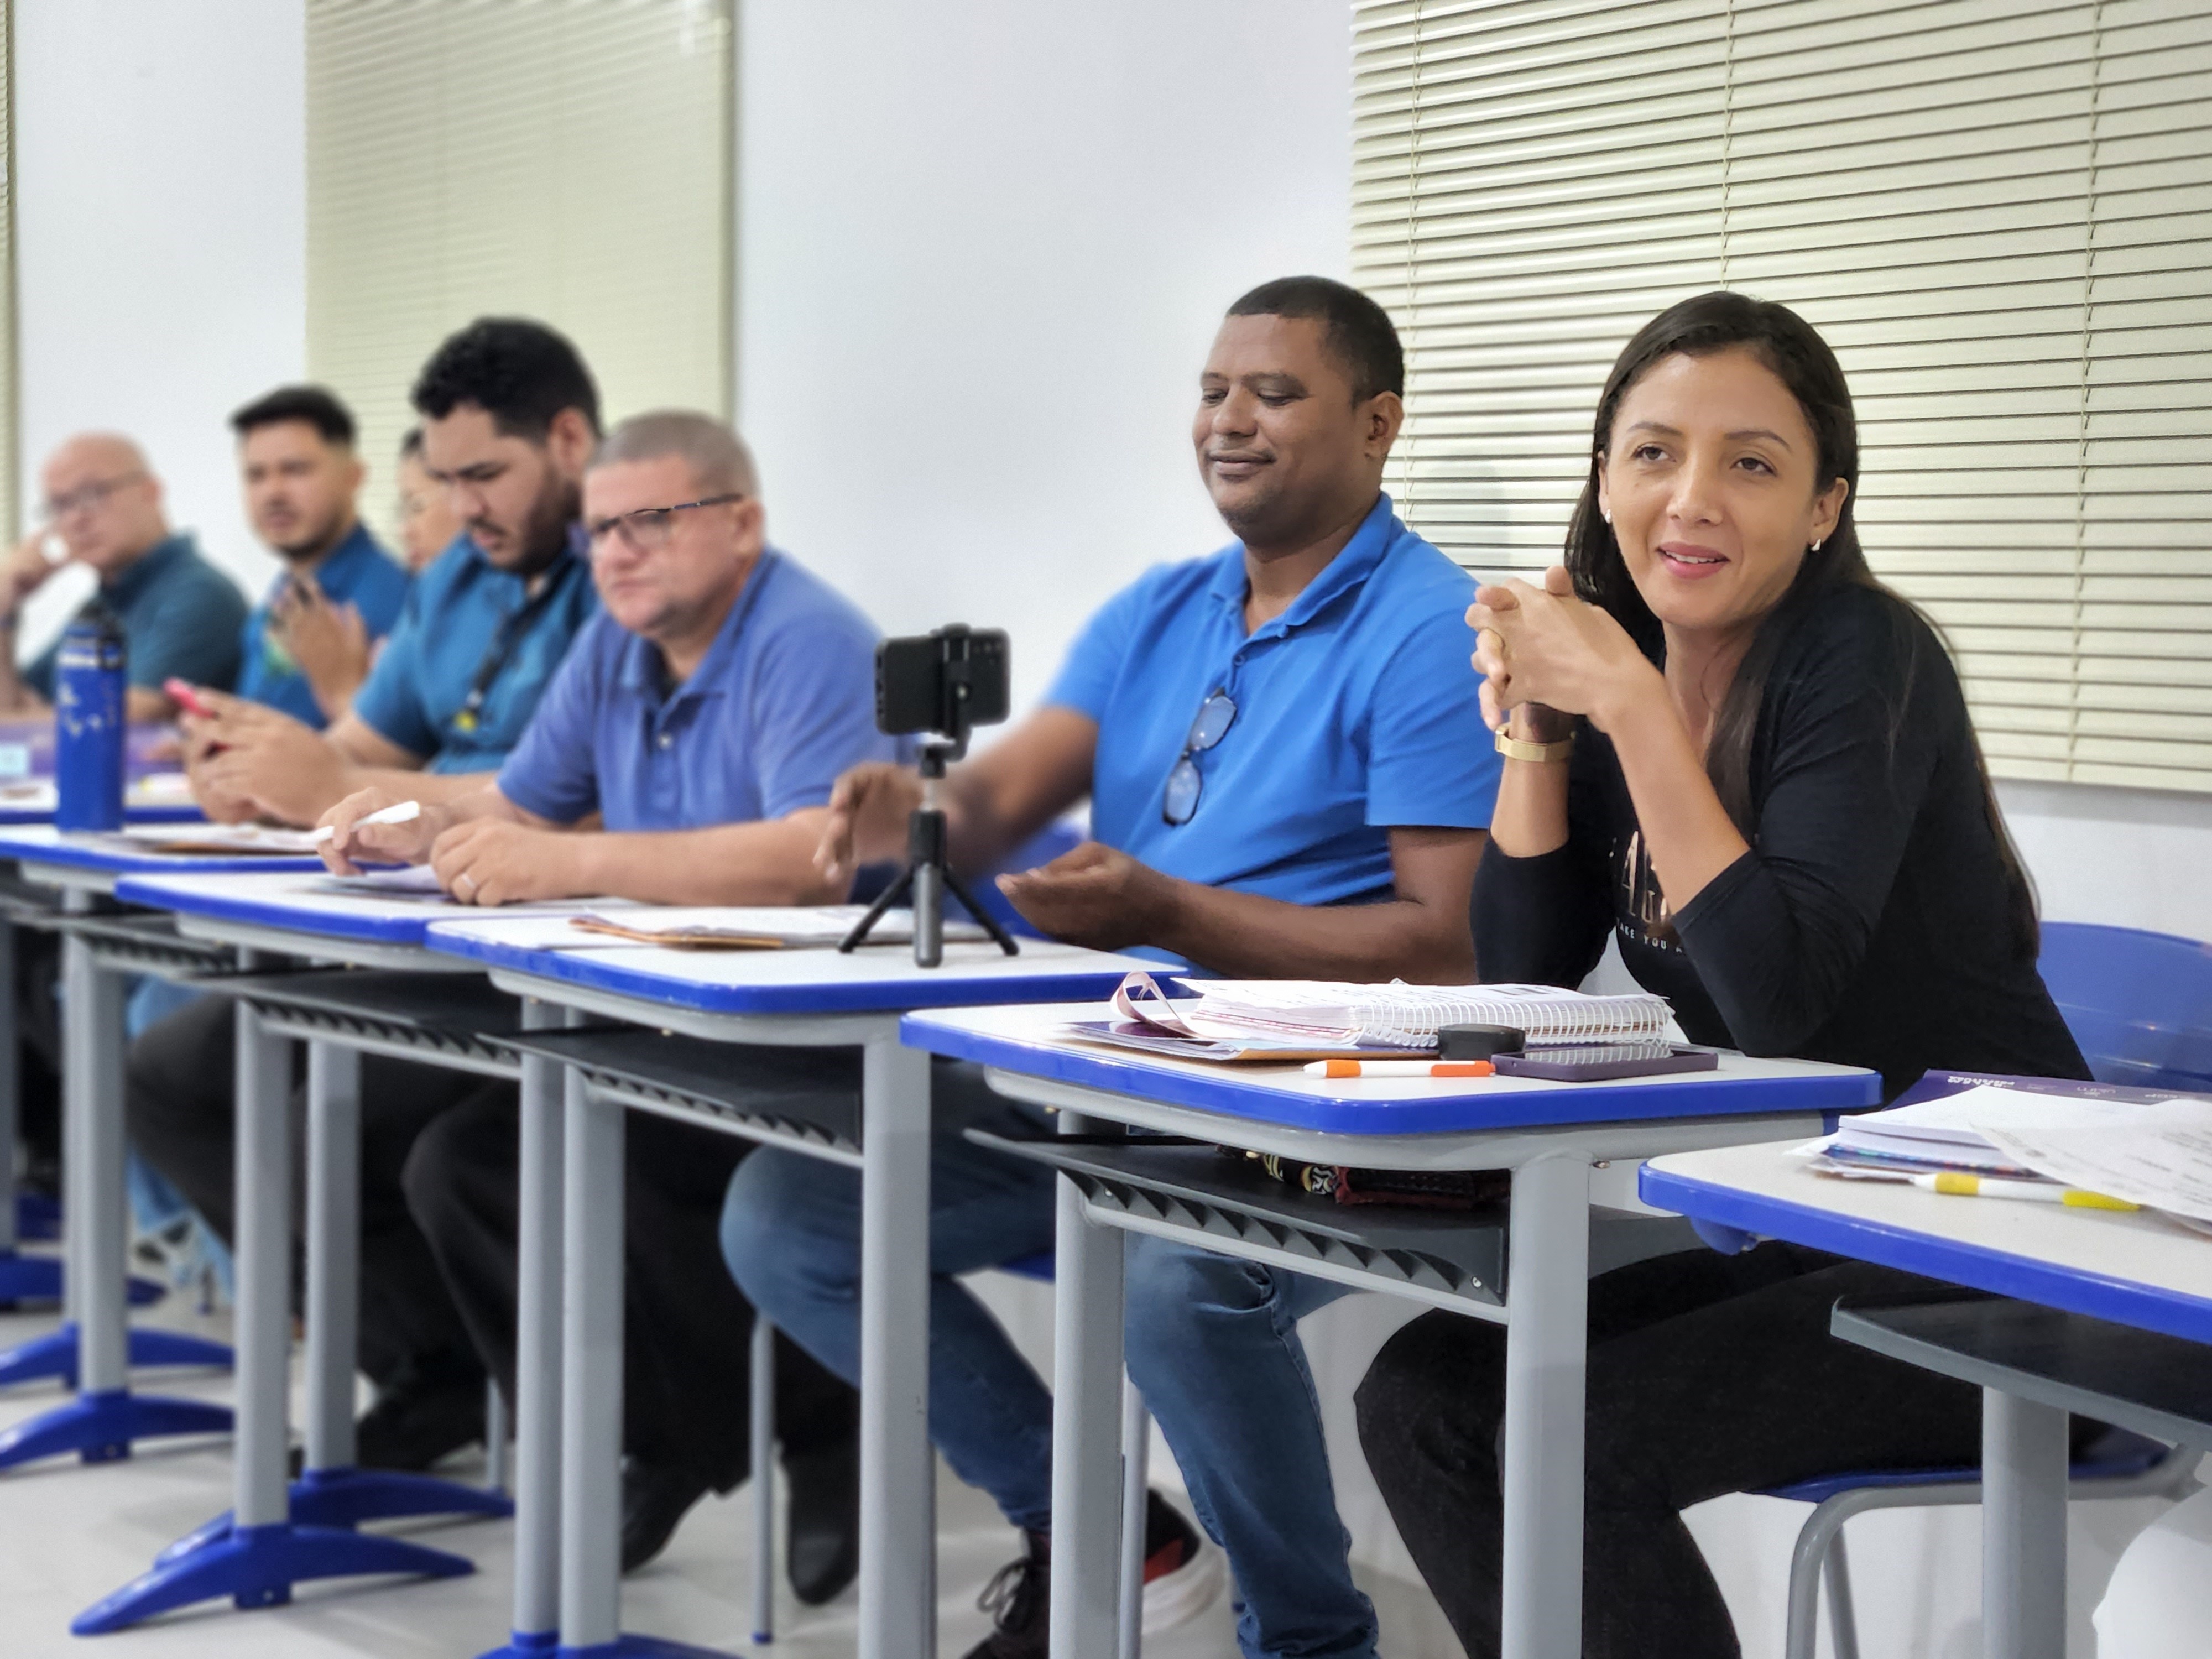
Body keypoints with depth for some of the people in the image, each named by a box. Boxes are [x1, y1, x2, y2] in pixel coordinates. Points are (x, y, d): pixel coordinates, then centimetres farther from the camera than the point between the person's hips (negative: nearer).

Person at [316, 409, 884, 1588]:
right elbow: (522, 806, 23)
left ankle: (825, 1440, -5)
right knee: (460, 1163, -4)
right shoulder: (614, 651, 12)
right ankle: (665, 1446, 9)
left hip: (827, 1043, -9)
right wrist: (417, 829, 0)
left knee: (626, 1173, -29)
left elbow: (818, 856, -32)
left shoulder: (808, 647, -17)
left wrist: (572, 866, -34)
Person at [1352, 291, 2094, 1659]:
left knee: (1580, 1436, -23)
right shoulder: (1624, 665, 5)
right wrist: (1533, 725, -8)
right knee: (1423, 1394, -6)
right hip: (1798, 1233, 7)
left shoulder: (1861, 660, -16)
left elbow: (1780, 994, -28)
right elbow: (1522, 977, 4)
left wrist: (1630, 702, -26)